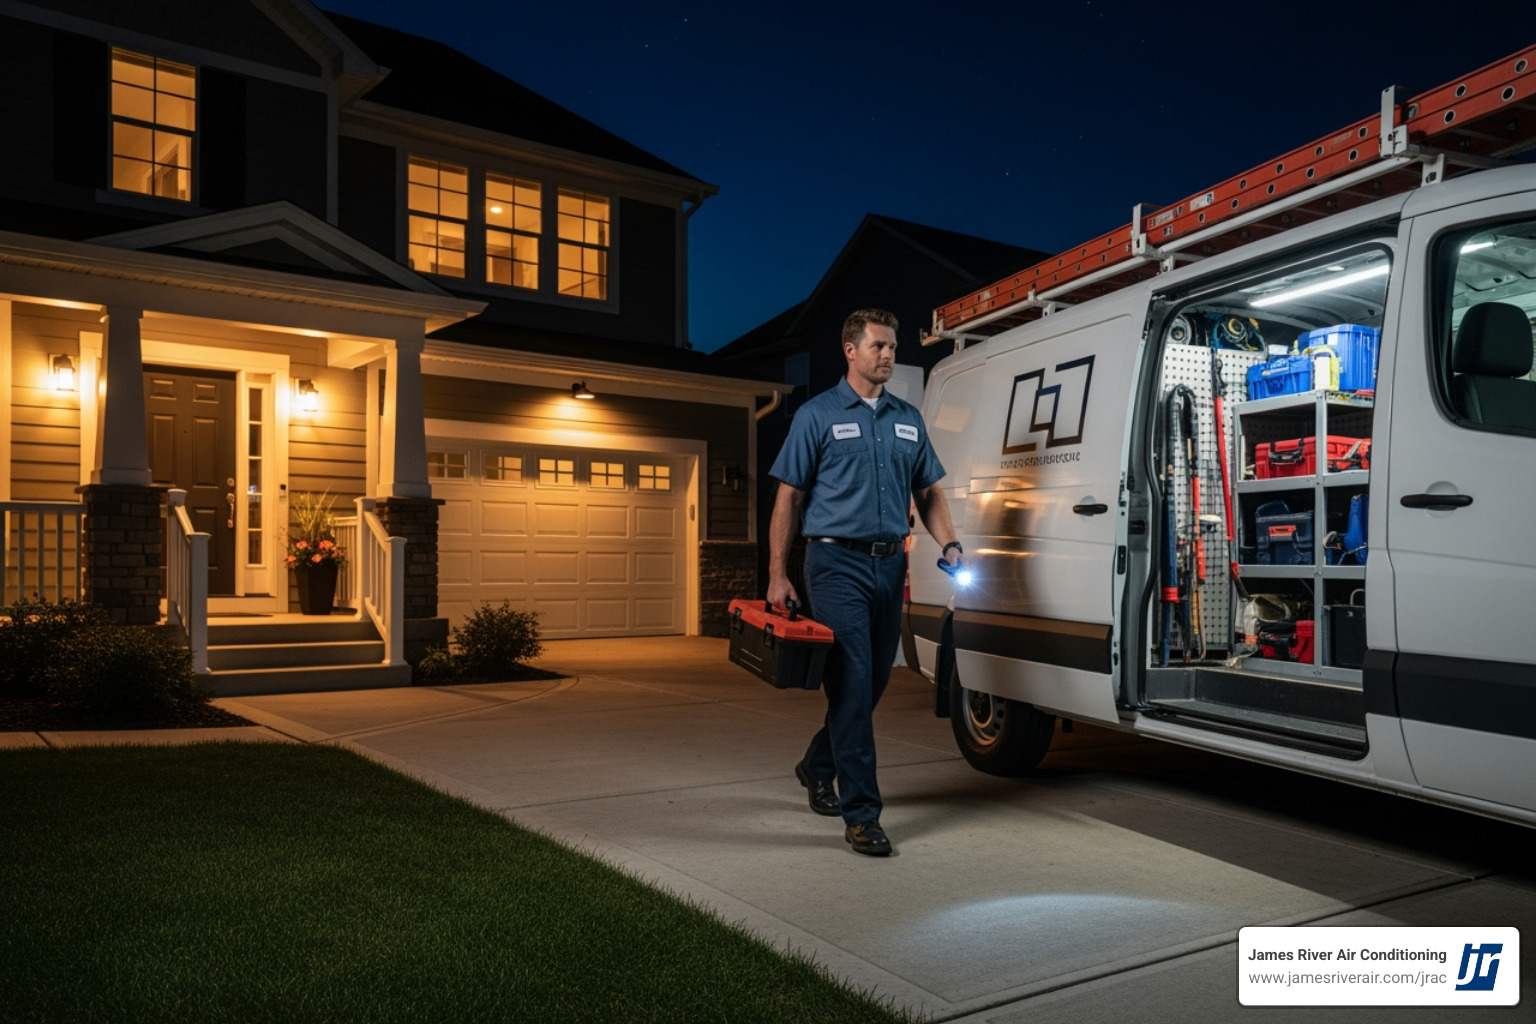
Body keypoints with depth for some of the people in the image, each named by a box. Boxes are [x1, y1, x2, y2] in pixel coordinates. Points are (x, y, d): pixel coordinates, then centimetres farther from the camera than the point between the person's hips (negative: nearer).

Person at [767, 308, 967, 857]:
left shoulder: (908, 420, 14)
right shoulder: (818, 415, 0)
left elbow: (929, 493, 19)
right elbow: (789, 498, -1)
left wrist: (949, 545, 1)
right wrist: (778, 574, -7)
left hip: (890, 564, 6)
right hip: (837, 563, -6)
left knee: (873, 683, 13)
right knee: (852, 686, -9)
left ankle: (817, 766, 37)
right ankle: (861, 815, -4)